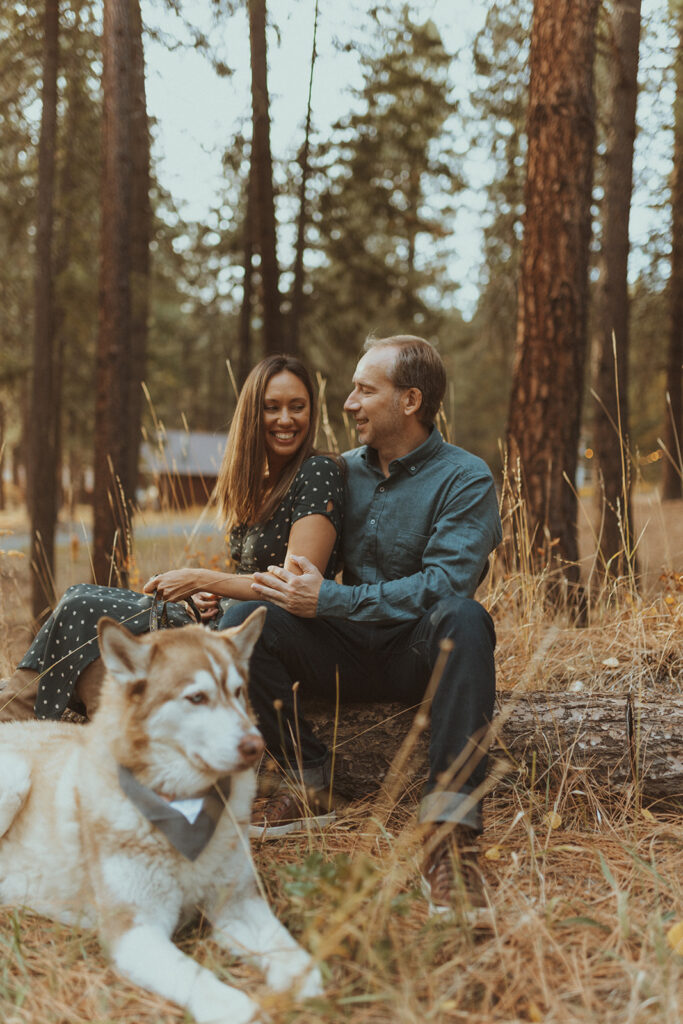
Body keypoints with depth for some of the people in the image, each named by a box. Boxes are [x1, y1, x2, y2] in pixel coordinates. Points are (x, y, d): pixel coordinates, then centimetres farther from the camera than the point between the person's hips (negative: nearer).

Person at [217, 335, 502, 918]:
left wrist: (329, 599, -21)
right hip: (347, 654, 4)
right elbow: (313, 567, 17)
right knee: (243, 622, -20)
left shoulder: (465, 478, -6)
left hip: (417, 655, -4)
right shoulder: (345, 471, 11)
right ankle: (309, 783, -11)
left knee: (461, 615, -38)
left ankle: (449, 831, -42)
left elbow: (443, 585, -20)